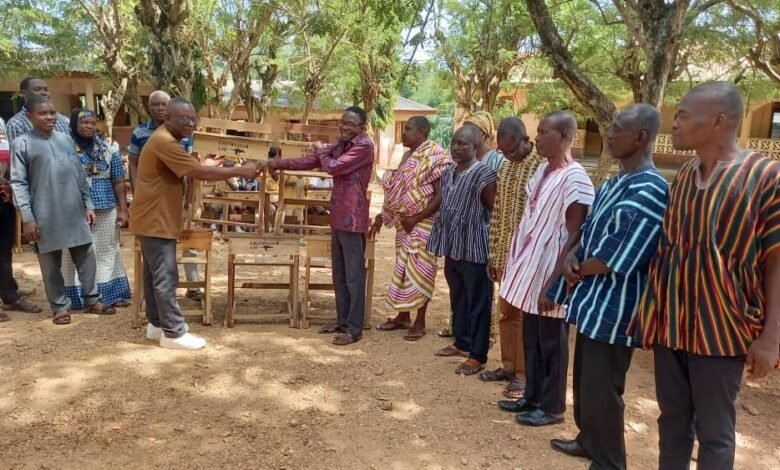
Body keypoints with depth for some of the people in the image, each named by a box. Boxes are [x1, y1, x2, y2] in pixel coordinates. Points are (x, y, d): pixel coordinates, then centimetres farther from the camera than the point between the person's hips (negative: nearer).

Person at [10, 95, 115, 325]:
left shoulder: (66, 139, 11)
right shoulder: (21, 144, -3)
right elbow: (18, 183, -6)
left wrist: (88, 205, 10)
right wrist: (27, 217, -12)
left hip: (75, 212, 4)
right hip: (46, 216, -4)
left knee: (86, 256, 9)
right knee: (51, 263, 6)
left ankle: (92, 300, 22)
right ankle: (60, 306, 18)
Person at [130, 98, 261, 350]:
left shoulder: (165, 140, 14)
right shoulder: (164, 142, -21)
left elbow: (190, 169, 17)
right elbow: (200, 173, -25)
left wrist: (207, 165, 4)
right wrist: (241, 171, -20)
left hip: (155, 219, 11)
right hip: (155, 221, -11)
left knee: (155, 274, 16)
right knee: (165, 277, -6)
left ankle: (157, 323, 26)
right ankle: (174, 332, 1)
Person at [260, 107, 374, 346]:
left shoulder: (364, 146, -12)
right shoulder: (340, 145, 15)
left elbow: (333, 167, -19)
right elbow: (310, 161, 16)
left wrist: (321, 149, 2)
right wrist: (277, 164, 8)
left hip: (353, 220, -9)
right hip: (338, 218, 9)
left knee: (354, 275, -3)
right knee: (339, 275, 15)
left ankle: (355, 328, 5)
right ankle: (343, 321, 25)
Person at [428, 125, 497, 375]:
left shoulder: (484, 174, -14)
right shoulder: (448, 172, 10)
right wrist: (443, 240, 17)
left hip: (474, 249, -8)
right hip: (452, 247, 8)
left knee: (477, 303, 2)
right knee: (457, 298, 19)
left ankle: (477, 356, 11)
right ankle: (461, 342, 35)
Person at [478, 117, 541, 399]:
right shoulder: (504, 168, 11)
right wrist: (493, 254, 11)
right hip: (504, 255, 7)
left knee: (524, 316, 2)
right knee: (506, 313, 15)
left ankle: (523, 374, 14)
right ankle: (508, 366, 28)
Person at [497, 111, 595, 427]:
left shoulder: (574, 179, -17)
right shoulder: (542, 171, 9)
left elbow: (573, 238, -18)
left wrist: (554, 284, -19)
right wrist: (516, 266, 14)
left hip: (549, 279, -8)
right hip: (530, 273, 8)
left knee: (551, 344, 7)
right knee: (531, 341, 18)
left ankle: (552, 407, 22)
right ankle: (532, 396, 33)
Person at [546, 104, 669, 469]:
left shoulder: (649, 190, -21)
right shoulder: (613, 183, 10)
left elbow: (617, 259, -24)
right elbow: (589, 230, 15)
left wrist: (578, 270, -7)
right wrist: (572, 257, -6)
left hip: (613, 307, -9)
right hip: (593, 300, 10)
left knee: (601, 389, 3)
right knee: (585, 379, 22)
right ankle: (588, 441, 41)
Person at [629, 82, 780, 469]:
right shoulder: (682, 177, 8)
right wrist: (652, 310, 13)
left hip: (721, 325, -5)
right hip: (670, 321, 5)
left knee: (714, 431, 7)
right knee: (672, 419, 15)